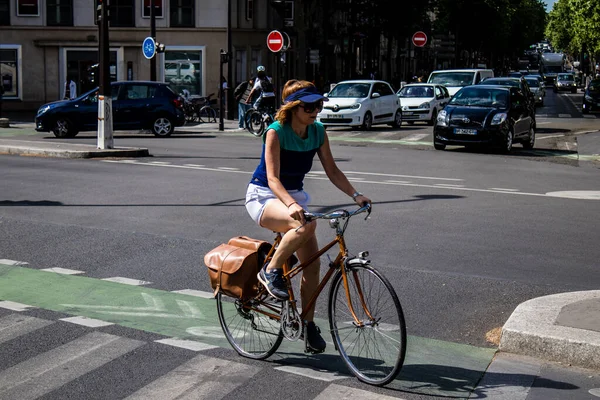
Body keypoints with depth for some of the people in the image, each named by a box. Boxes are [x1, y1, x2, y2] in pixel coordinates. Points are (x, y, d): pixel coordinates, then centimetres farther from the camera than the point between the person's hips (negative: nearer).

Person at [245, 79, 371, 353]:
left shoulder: (318, 132, -3)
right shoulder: (276, 132, -20)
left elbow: (332, 170, 0)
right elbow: (273, 178, -28)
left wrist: (355, 194, -16)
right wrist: (291, 205, -46)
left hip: (295, 195, 6)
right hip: (264, 196, -6)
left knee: (312, 264, -3)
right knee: (305, 225, -37)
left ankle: (309, 325, 13)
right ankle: (270, 271, -14)